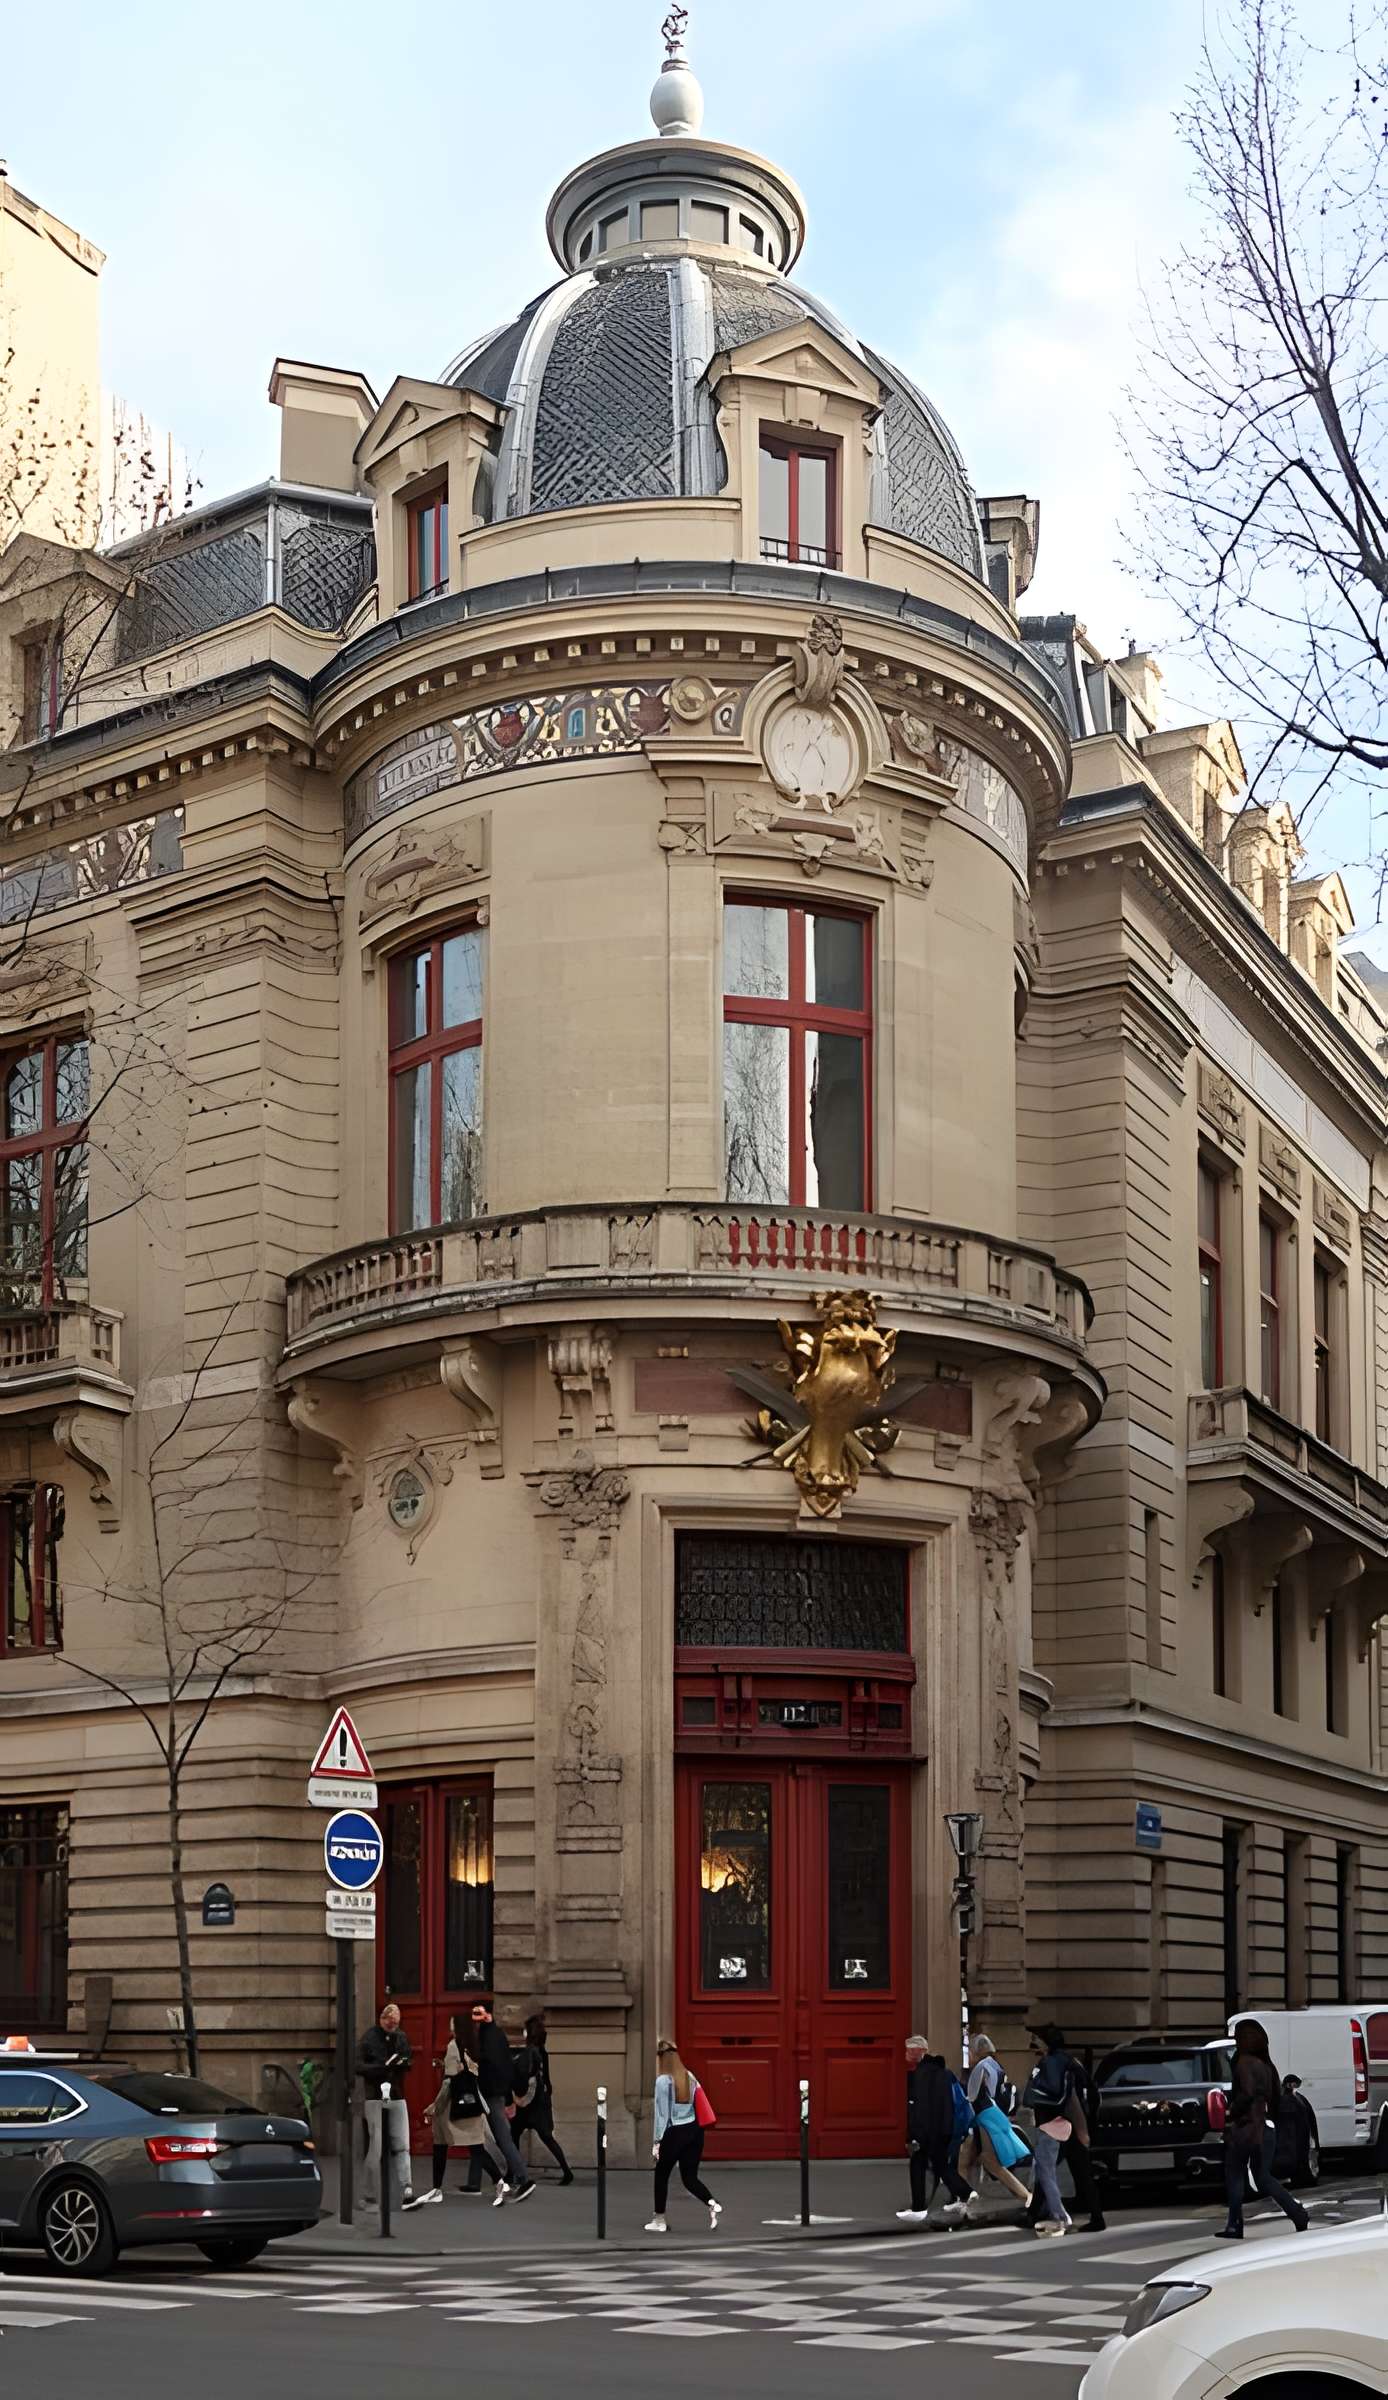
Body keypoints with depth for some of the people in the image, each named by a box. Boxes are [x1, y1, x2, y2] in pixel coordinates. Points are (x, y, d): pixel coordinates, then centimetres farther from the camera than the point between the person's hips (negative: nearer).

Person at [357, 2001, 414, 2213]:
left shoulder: (400, 2037, 10)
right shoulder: (369, 2038, -5)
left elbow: (410, 2060, 18)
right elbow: (358, 2066, -12)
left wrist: (405, 2063, -6)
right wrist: (383, 2067, -25)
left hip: (397, 2098, 4)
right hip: (375, 2098, -4)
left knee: (401, 2147, -4)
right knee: (374, 2150, 0)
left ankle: (405, 2191, -8)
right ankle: (369, 2197, 8)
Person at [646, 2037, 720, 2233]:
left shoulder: (663, 2080, -12)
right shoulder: (690, 2077, 6)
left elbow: (662, 2113, -11)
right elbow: (699, 2105, 8)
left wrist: (657, 2141, -5)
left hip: (675, 2133, -5)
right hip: (694, 2130, 5)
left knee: (661, 2175, 13)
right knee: (689, 2178, 10)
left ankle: (659, 2220, 20)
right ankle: (712, 2204, -15)